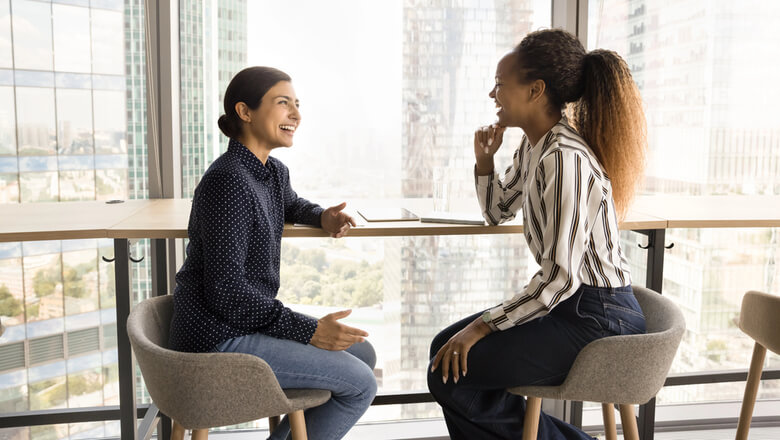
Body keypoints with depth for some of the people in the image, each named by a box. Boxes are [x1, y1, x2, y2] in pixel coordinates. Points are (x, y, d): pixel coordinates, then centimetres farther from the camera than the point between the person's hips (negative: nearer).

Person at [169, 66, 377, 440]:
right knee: (360, 384, -10)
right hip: (219, 338, -10)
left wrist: (323, 217, 9)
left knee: (364, 354, 14)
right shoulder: (229, 181, -21)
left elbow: (291, 205, 33)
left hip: (246, 321, 10)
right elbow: (228, 291, -23)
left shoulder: (275, 172, 7)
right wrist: (309, 330, -19)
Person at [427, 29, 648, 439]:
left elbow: (559, 278, -26)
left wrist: (482, 326, -18)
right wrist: (484, 159, 5)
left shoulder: (565, 159, -24)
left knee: (451, 375, -12)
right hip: (567, 302, 9)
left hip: (597, 317, -9)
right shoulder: (533, 147, 6)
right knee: (445, 348, 10)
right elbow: (497, 211, 22)